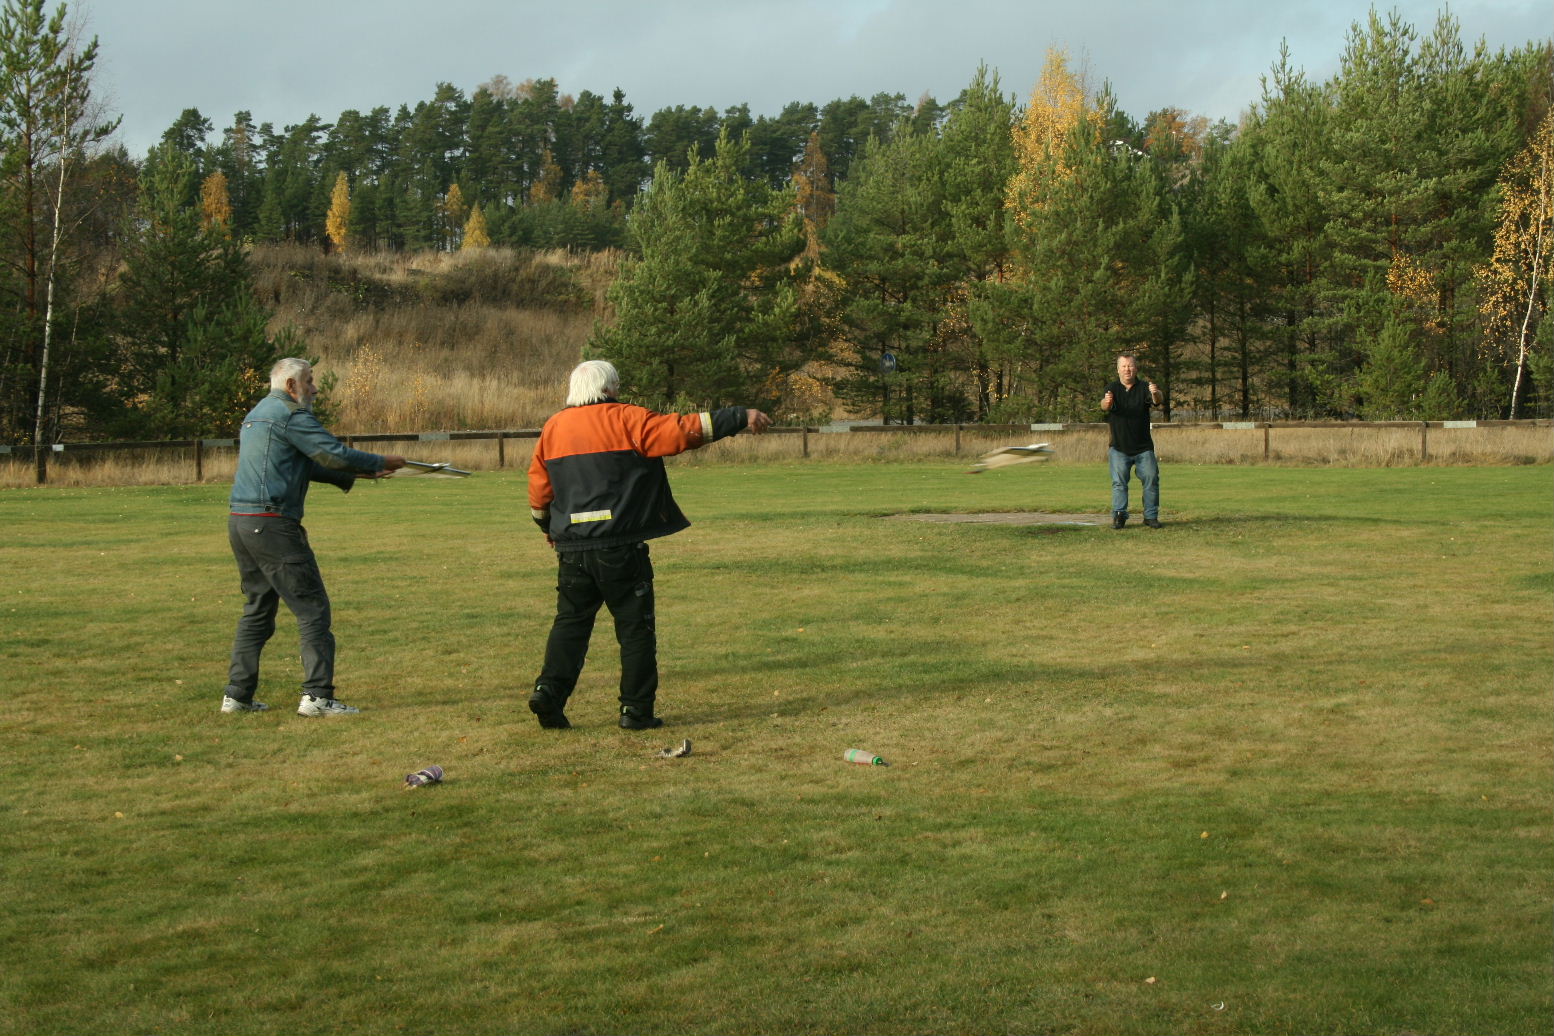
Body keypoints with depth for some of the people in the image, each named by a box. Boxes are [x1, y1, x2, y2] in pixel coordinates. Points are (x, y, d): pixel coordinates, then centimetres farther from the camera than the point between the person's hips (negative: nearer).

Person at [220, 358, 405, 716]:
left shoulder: (257, 414, 22)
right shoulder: (290, 414, -8)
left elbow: (306, 463, 25)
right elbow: (334, 454, -13)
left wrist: (352, 475, 20)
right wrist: (381, 463, 1)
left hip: (240, 522, 10)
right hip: (272, 524, -10)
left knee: (257, 610, 16)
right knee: (312, 607, -6)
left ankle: (237, 695, 15)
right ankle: (317, 696, -9)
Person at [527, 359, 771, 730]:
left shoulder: (553, 428, 11)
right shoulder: (626, 420, -5)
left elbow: (538, 490, 14)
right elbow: (683, 430, -9)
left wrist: (549, 527, 32)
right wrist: (741, 417, -3)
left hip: (571, 547, 5)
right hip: (620, 547, -4)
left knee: (571, 621, 14)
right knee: (635, 626, 4)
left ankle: (549, 691, -1)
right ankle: (636, 709, 4)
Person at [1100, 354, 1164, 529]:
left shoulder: (1144, 388, -1)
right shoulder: (1113, 388, 0)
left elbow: (1157, 401, -20)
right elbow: (1104, 405, -19)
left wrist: (1156, 394, -45)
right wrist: (1106, 402, -45)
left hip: (1144, 447, 1)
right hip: (1119, 447, 0)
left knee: (1151, 479, -1)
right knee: (1119, 481, -6)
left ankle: (1151, 516, 9)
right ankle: (1119, 515, -3)